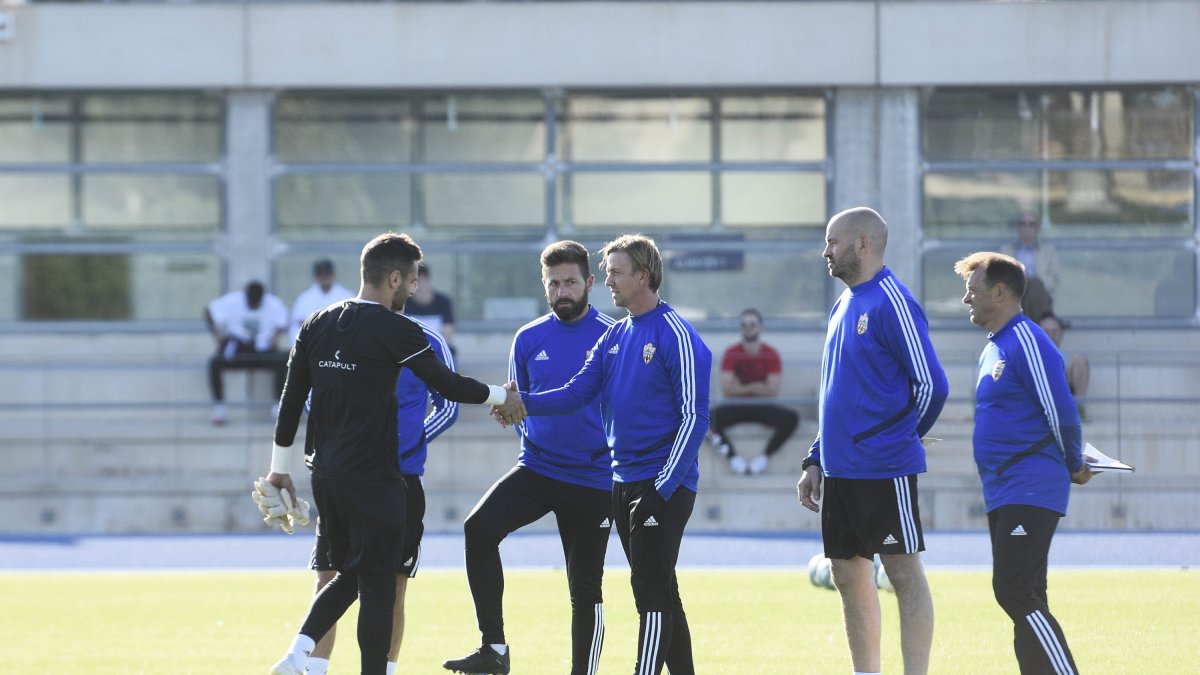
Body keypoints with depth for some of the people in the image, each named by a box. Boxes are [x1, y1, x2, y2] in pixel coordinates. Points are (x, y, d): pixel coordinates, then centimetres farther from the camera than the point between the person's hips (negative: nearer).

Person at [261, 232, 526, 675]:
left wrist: (280, 467, 17)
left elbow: (291, 399, 10)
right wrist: (502, 397, 12)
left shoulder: (317, 325, 8)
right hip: (372, 475, -7)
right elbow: (447, 385, -5)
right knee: (377, 584, 0)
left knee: (348, 575, 17)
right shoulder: (394, 330, -11)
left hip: (325, 473, 7)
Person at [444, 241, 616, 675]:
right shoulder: (529, 339, 7)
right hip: (536, 468, 2)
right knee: (480, 528, -23)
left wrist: (615, 451, -9)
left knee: (585, 589, 3)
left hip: (593, 477, -2)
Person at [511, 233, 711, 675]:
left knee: (651, 593, -11)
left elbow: (694, 417, -14)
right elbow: (578, 392, 7)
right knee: (658, 593, 13)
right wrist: (526, 403, -11)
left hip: (663, 484, -8)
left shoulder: (676, 336, -11)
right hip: (624, 482, 8)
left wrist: (663, 486, -19)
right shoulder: (615, 336, 13)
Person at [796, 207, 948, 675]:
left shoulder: (891, 303, -12)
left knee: (905, 574, -5)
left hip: (885, 471, -9)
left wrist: (897, 439, -1)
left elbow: (930, 385, -14)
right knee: (848, 577, 11)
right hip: (840, 472, 9)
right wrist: (816, 460, 17)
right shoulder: (843, 307, 15)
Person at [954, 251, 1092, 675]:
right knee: (1023, 598, 9)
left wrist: (1074, 466, -2)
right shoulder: (993, 349, 17)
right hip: (1002, 495, 10)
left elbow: (1061, 413, -16)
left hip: (1030, 492, -10)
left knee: (1015, 593, -15)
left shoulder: (1026, 342, -13)